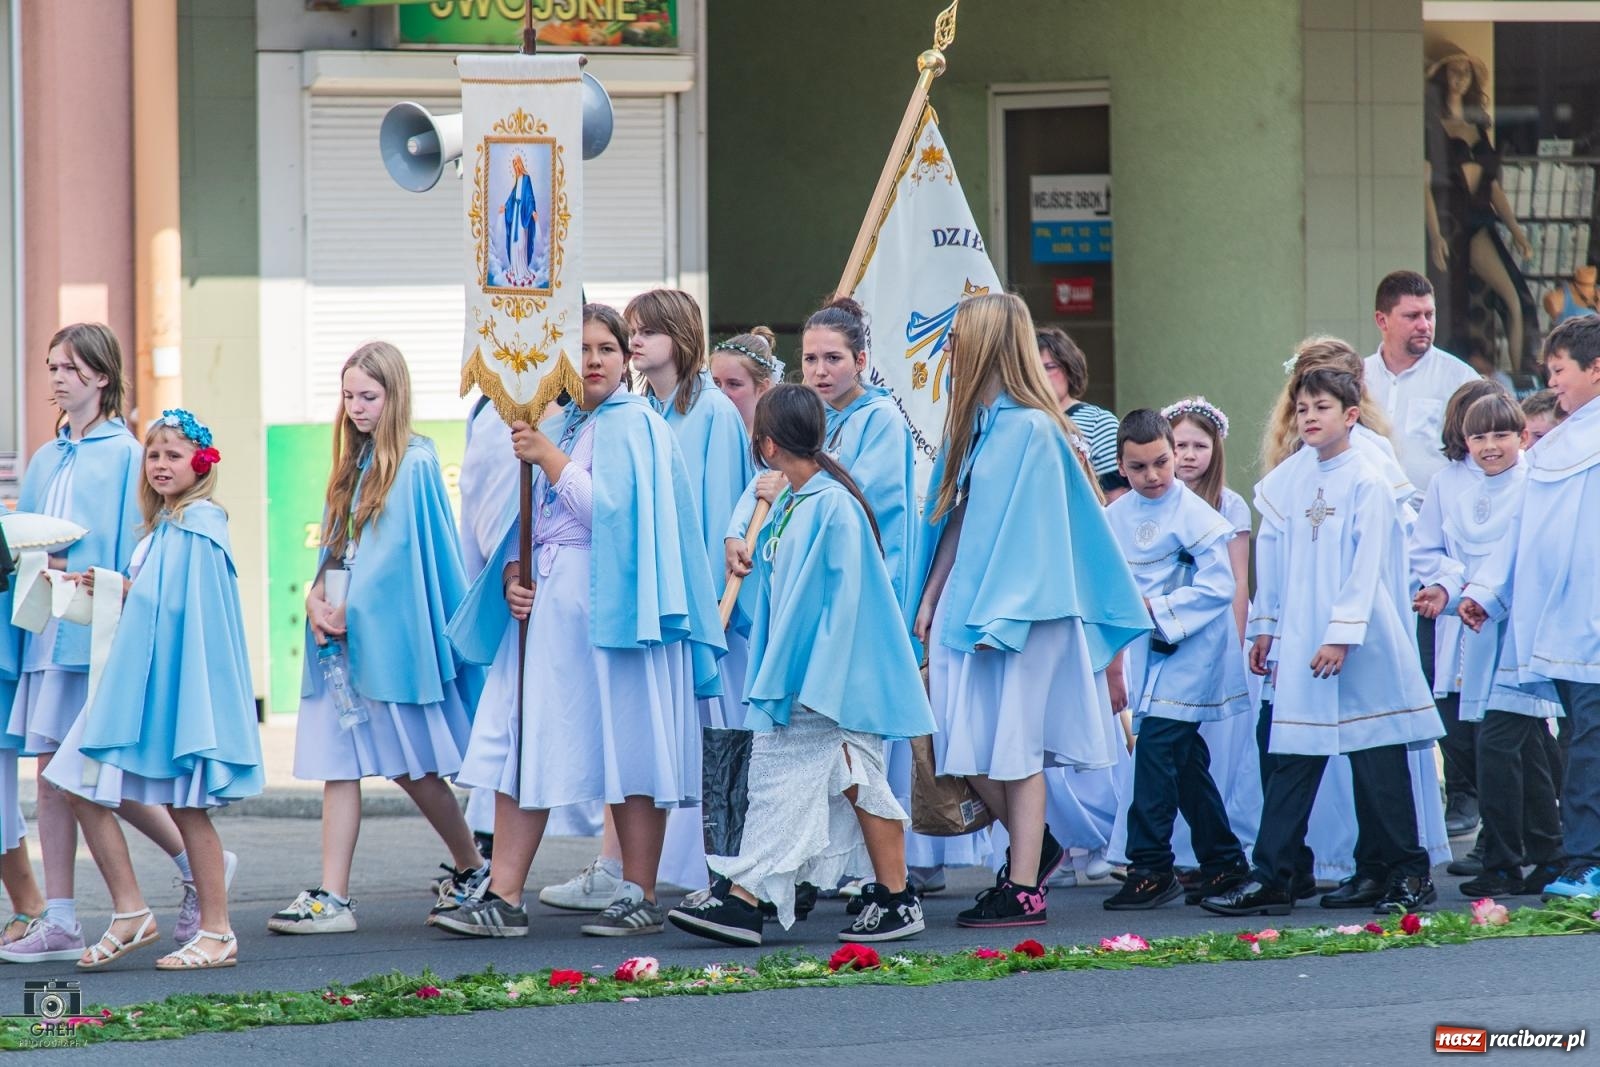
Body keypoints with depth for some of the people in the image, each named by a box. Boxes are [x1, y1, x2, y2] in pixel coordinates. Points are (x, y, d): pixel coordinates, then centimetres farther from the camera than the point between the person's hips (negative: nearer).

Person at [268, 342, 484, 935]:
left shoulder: (413, 464, -8)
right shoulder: (352, 465, 16)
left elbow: (396, 552, -13)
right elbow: (334, 546, 15)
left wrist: (350, 609, -13)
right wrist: (317, 597, -3)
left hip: (389, 634, -7)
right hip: (341, 636, 7)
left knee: (412, 766, 0)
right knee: (337, 763, 0)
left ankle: (473, 868, 20)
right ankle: (332, 898, -4)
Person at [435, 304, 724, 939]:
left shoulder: (631, 424, -4)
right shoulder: (559, 428, 18)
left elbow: (608, 508, -16)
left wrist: (547, 457, -13)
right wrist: (512, 577, 3)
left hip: (608, 598, -7)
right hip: (547, 606, 7)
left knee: (626, 744, -2)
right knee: (522, 745, 0)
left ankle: (641, 897, 4)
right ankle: (503, 898, -1)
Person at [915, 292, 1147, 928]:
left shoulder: (1031, 428, -13)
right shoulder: (975, 422, 12)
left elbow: (1027, 529, -16)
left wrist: (997, 617, -18)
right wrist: (931, 600, 13)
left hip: (1018, 613, -8)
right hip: (968, 608, 8)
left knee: (1010, 747, -4)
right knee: (972, 748, 8)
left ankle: (1024, 889, 1)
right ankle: (1034, 849, 25)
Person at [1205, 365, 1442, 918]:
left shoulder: (1367, 484, -7)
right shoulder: (1298, 487, 13)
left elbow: (1366, 566, -12)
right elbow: (1276, 557, 19)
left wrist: (1342, 634, -17)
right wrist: (1265, 628, 18)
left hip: (1361, 648, -6)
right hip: (1300, 644, 6)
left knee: (1377, 761, 0)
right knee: (1292, 760, 3)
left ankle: (1408, 873, 8)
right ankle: (1271, 878, 2)